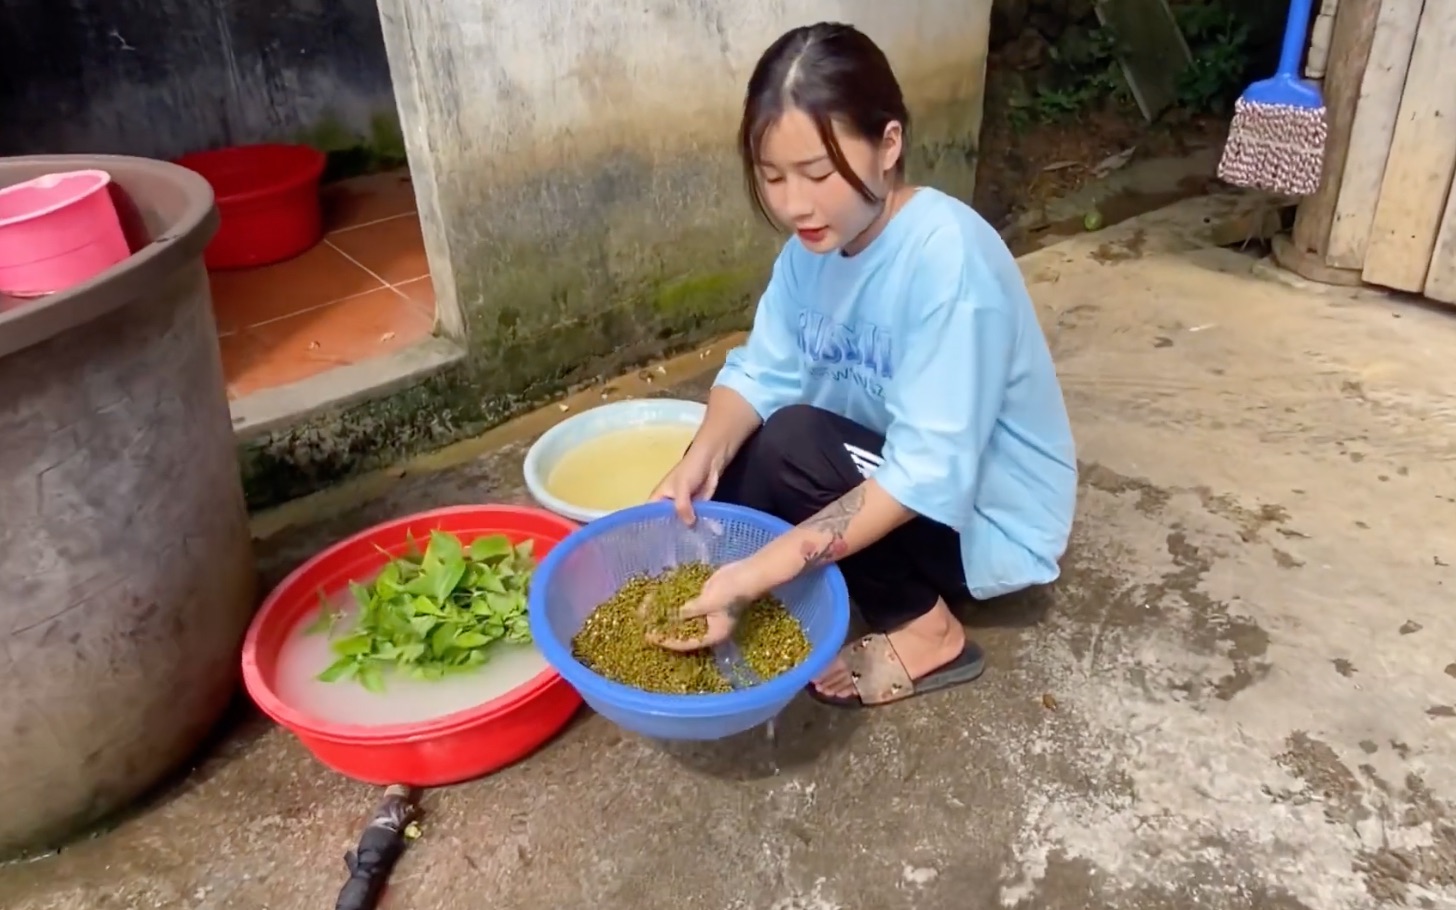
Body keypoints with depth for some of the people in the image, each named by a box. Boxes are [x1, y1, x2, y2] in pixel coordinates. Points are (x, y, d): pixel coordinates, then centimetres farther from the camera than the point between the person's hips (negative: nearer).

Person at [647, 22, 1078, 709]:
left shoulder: (945, 257, -31)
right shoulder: (817, 239, -7)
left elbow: (928, 475, -34)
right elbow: (761, 371, -9)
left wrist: (759, 574, -38)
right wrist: (702, 459, -30)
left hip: (987, 516, -6)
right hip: (885, 482, 7)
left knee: (795, 444, -27)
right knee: (718, 481, -7)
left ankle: (924, 631, -7)